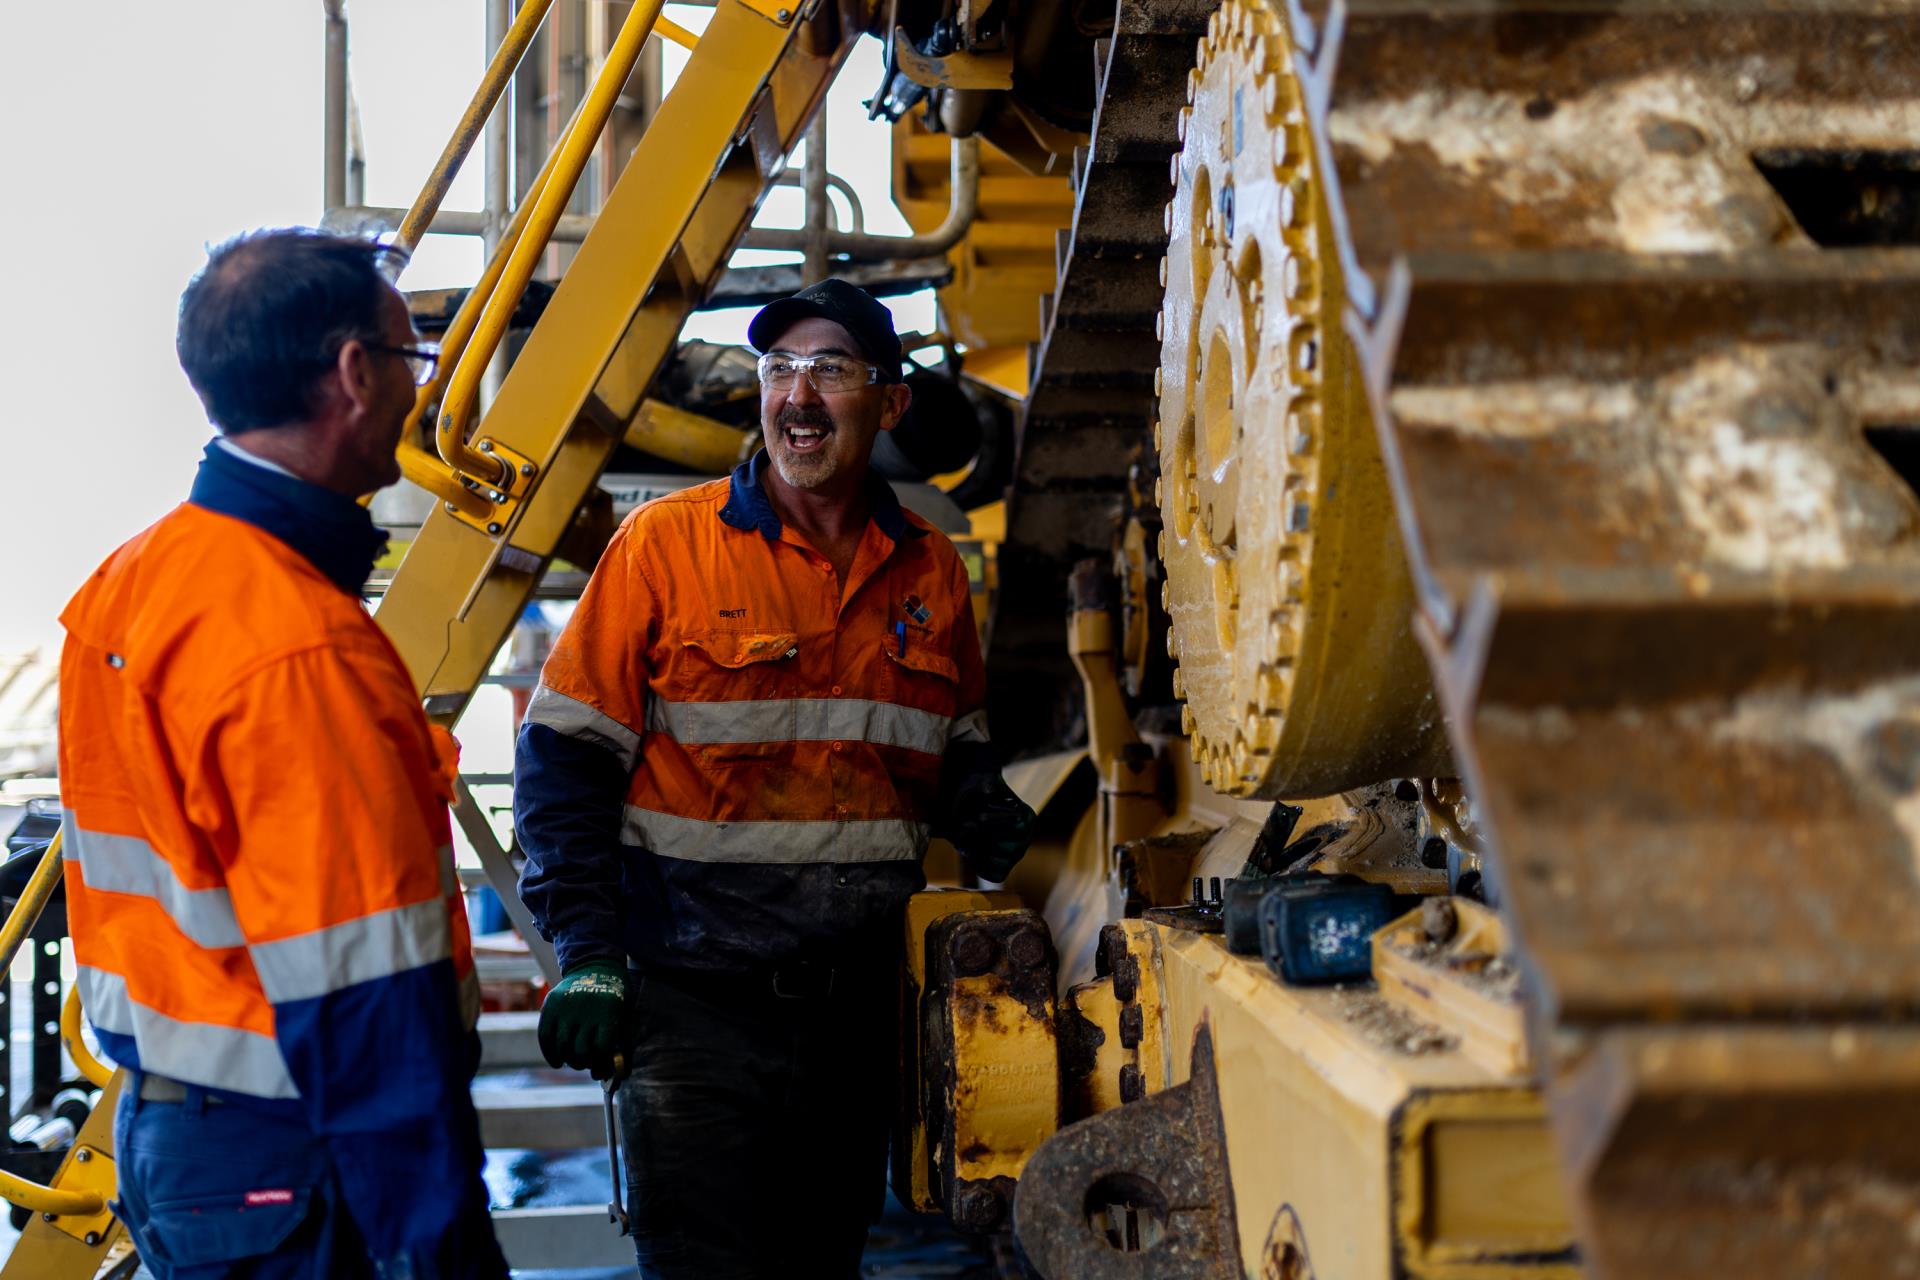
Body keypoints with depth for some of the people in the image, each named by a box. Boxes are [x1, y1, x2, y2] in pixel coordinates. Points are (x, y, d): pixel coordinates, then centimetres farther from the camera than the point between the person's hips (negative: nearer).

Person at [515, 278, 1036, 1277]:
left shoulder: (929, 570, 9)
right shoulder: (667, 542, -5)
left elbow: (955, 751, 21)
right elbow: (565, 752, -6)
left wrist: (989, 821, -2)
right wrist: (585, 950, -13)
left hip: (861, 1004, 5)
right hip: (696, 998, -4)